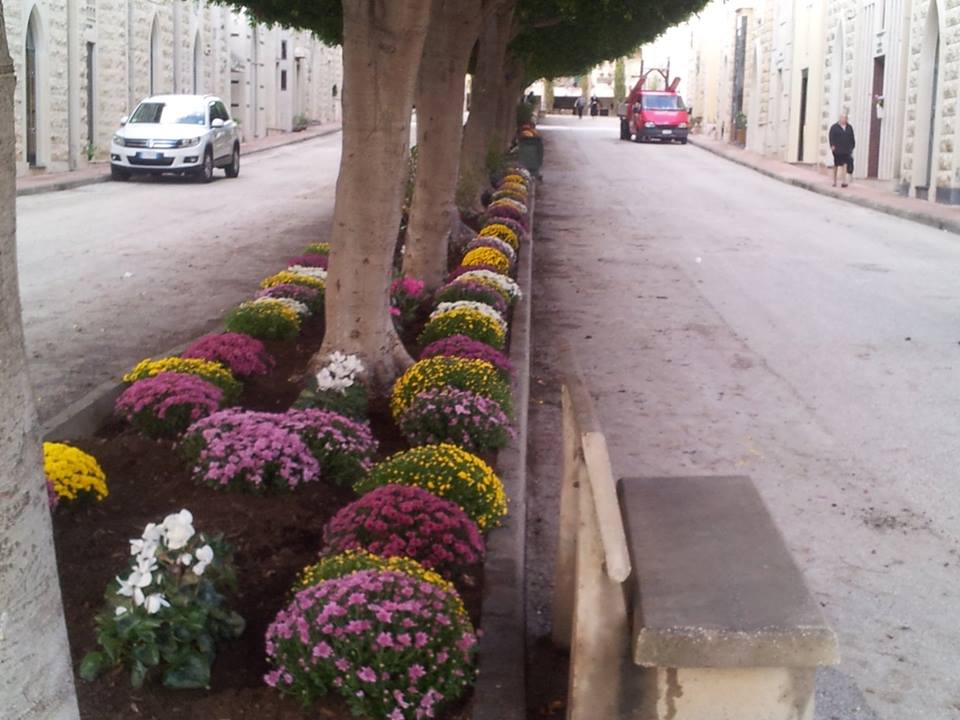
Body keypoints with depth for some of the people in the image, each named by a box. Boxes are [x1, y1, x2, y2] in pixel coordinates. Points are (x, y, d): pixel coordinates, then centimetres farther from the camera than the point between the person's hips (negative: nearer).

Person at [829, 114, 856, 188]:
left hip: (846, 150, 2)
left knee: (845, 165, -10)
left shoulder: (849, 127, 11)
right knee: (836, 165, 7)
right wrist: (832, 145, -18)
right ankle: (834, 181, 18)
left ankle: (843, 182, -15)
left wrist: (852, 147, 10)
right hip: (837, 149, -2)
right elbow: (831, 137, -6)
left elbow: (852, 138, 14)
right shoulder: (834, 127, 0)